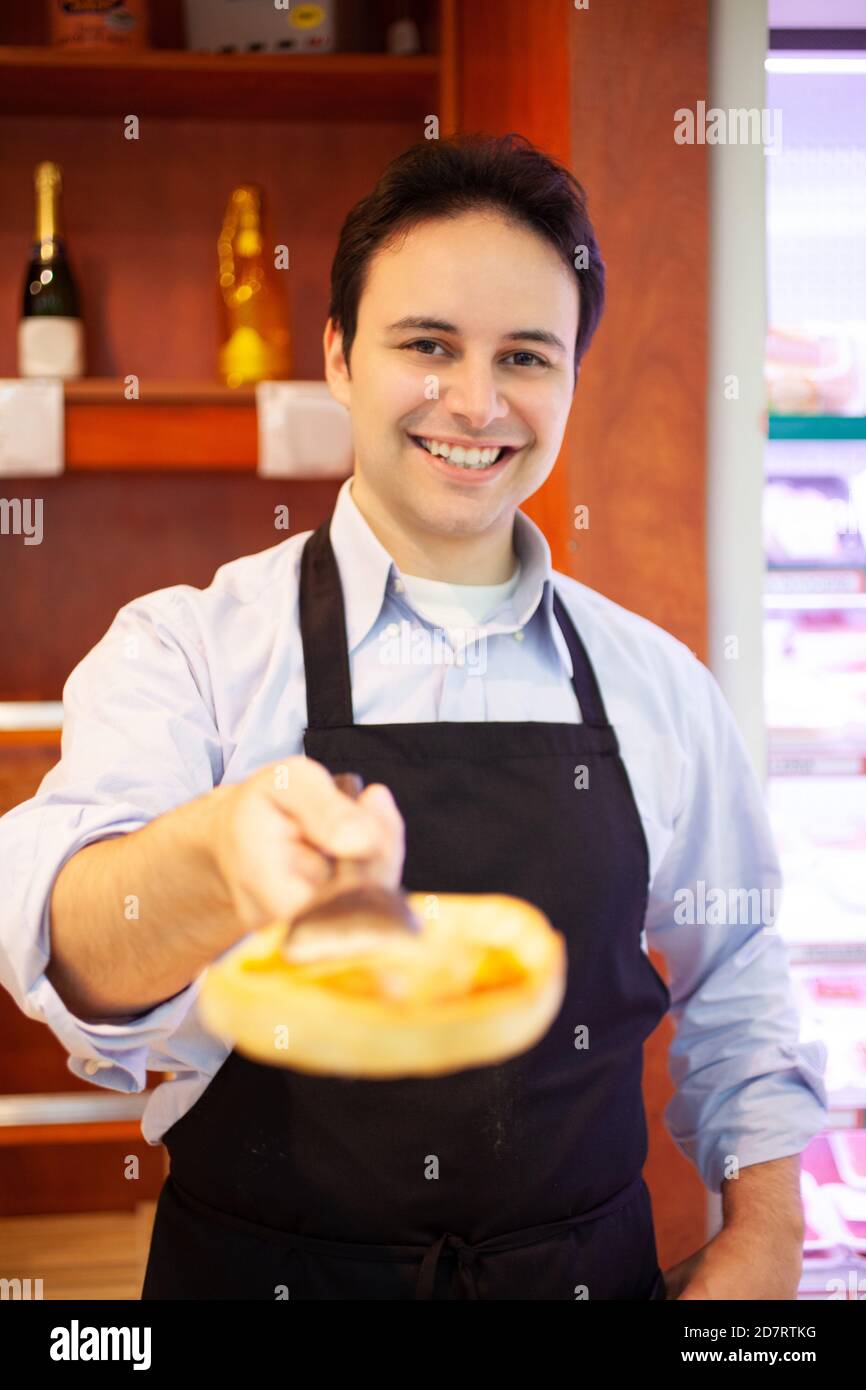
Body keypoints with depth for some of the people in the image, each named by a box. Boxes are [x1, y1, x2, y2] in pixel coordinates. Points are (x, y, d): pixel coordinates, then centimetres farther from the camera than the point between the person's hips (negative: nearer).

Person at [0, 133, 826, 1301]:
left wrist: (765, 1236, -4)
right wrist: (220, 855, -47)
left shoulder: (662, 688, -1)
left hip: (589, 1268, 3)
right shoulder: (185, 652, -10)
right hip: (260, 1270, -2)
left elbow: (733, 997, 8)